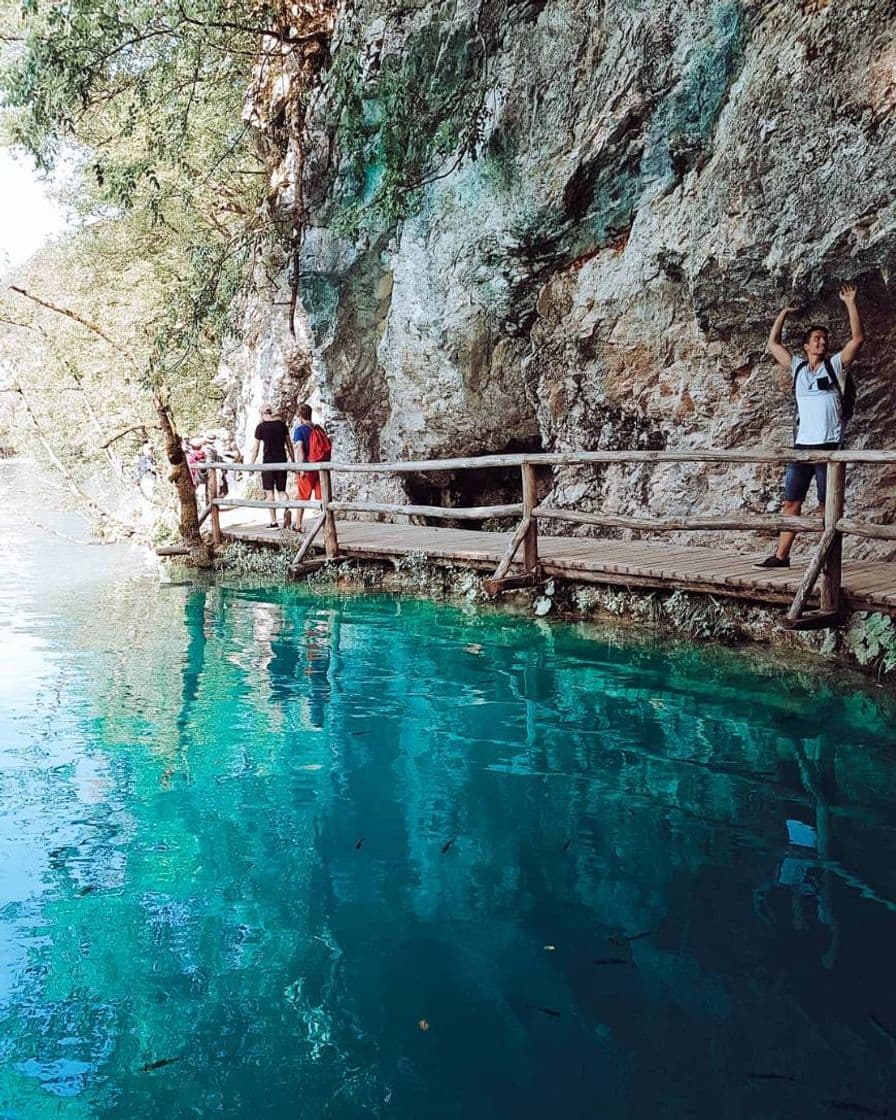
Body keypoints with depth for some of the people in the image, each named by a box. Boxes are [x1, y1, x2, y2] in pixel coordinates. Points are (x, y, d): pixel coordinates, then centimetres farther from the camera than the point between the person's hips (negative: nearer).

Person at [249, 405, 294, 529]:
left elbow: (255, 448, -5)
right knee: (281, 490, 12)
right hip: (282, 460, 4)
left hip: (268, 461, -3)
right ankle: (286, 509, -17)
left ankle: (274, 522, 2)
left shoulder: (261, 427, -4)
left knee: (269, 493, 3)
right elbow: (289, 445, 9)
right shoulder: (282, 424, 6)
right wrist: (292, 461, 17)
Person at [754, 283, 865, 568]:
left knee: (828, 506, -2)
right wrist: (784, 314, 20)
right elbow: (773, 344, 21)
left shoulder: (835, 365, 6)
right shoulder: (797, 367, 14)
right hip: (802, 445, 4)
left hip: (829, 446, -4)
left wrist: (850, 303, -5)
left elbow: (858, 338, -5)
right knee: (791, 502, 4)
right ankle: (781, 555, 9)